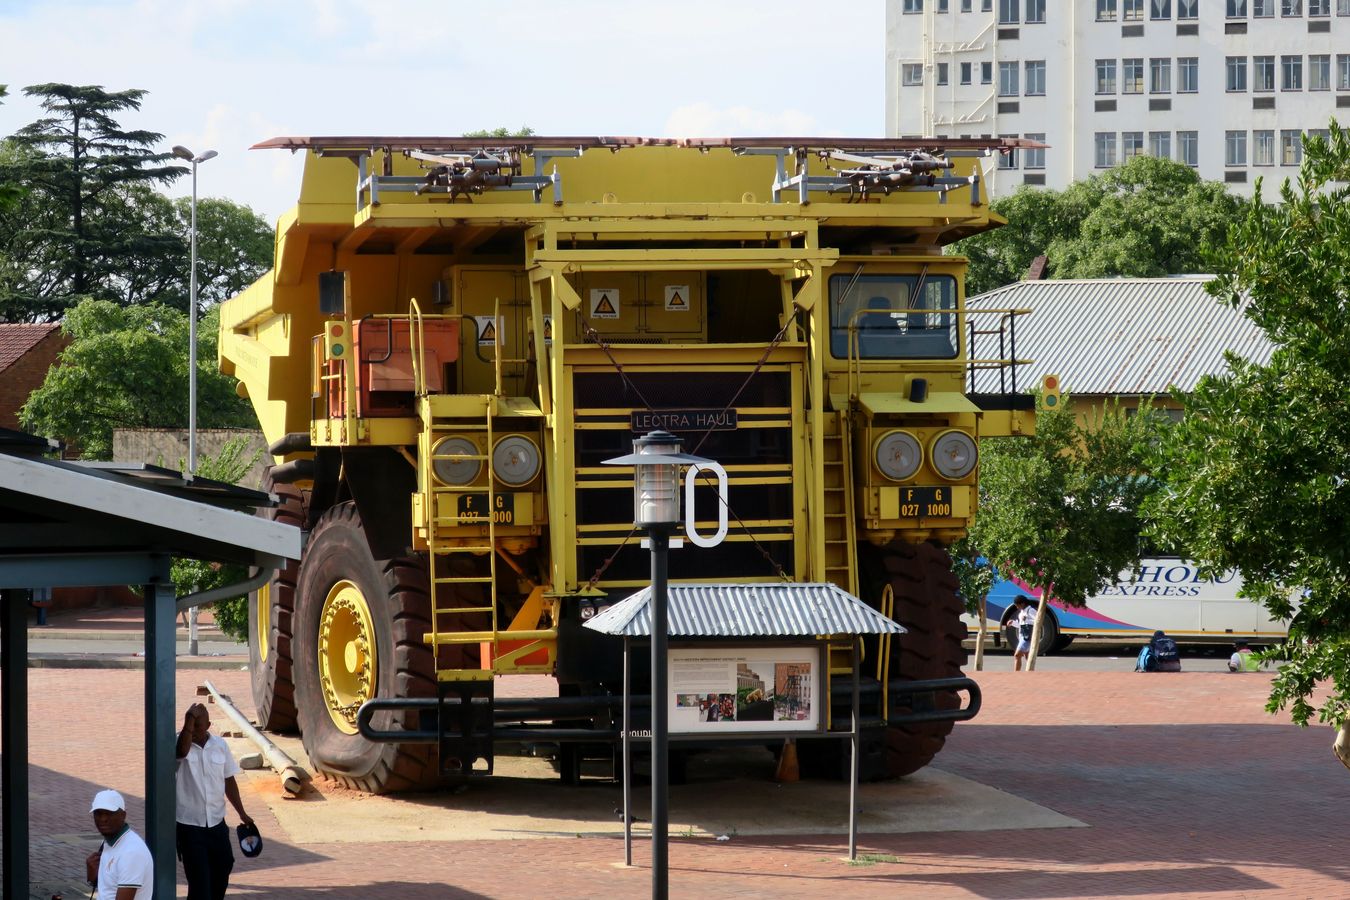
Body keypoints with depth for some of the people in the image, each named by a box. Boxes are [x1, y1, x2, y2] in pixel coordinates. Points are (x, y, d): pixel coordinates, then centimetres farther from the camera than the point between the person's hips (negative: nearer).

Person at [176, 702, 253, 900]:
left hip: (216, 822, 5)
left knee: (223, 866, 18)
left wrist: (242, 814, 12)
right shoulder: (180, 742, -10)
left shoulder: (220, 745, 2)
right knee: (198, 876, -6)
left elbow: (229, 781, 11)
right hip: (189, 824, -5)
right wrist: (189, 719, -40)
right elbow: (182, 750, -37)